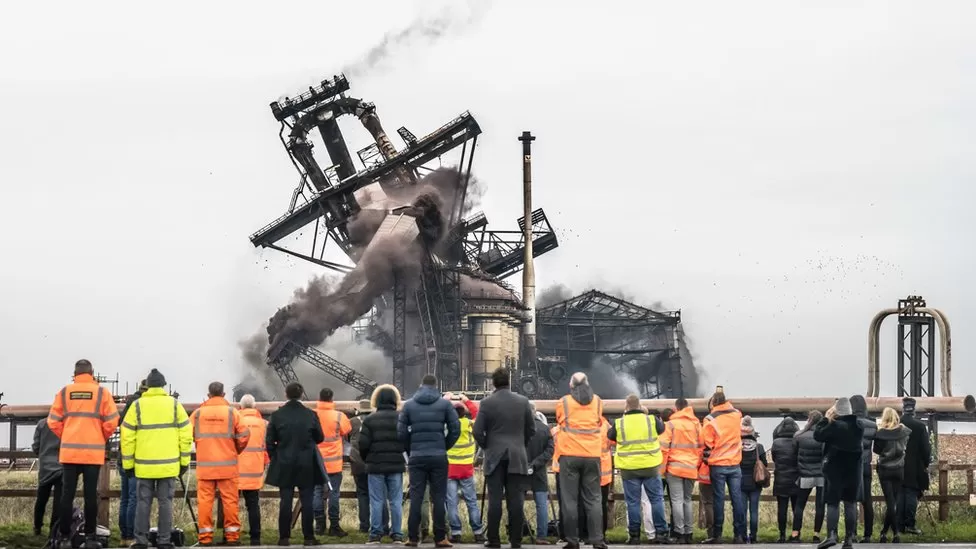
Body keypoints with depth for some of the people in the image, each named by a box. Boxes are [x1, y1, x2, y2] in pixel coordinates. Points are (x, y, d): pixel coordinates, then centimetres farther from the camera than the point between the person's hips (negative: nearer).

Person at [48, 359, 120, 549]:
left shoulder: (64, 392, 4)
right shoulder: (102, 392, 0)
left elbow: (53, 421, 2)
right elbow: (111, 421, -4)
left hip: (69, 451, 1)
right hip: (93, 452, -1)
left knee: (67, 495, 4)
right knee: (91, 495, 3)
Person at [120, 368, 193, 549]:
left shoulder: (137, 406, 0)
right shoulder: (174, 405, 2)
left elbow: (127, 437, -1)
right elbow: (186, 436, 1)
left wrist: (128, 464, 6)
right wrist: (184, 461, 8)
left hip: (144, 465, 0)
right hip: (169, 464, 0)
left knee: (143, 503, 6)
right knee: (165, 502, 4)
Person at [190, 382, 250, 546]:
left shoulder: (198, 413, 2)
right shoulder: (232, 412, -2)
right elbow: (244, 435, -5)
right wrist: (236, 451, 14)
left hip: (204, 465, 1)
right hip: (228, 465, -1)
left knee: (205, 500, 4)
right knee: (230, 500, 5)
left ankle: (205, 536, 3)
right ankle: (232, 535, 6)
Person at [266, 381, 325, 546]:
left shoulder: (277, 415, -5)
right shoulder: (310, 415, -6)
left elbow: (269, 441, -2)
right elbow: (320, 438, 5)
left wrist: (274, 457, 12)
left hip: (284, 464, 1)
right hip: (307, 464, -1)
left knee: (285, 501, 4)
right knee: (307, 500, 3)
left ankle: (284, 537, 3)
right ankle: (308, 537, 3)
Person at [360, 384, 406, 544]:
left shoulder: (370, 419, -4)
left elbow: (363, 444, -6)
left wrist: (367, 459, 12)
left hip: (375, 465, -1)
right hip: (396, 465, 1)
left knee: (377, 501, 3)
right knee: (396, 501, 6)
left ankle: (375, 534, 1)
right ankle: (397, 534, 4)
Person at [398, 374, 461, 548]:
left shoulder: (408, 405, 5)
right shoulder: (444, 404, 2)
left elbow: (401, 432, 1)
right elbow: (455, 429, -2)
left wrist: (410, 450, 13)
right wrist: (444, 447, 10)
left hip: (417, 457, 1)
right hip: (439, 456, -1)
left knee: (416, 497, 3)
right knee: (439, 497, 2)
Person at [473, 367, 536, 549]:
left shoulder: (487, 403, -5)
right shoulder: (523, 402, 2)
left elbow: (478, 431, -6)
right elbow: (531, 430, 6)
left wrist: (486, 446, 10)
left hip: (494, 457, -1)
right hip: (517, 457, 1)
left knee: (495, 499, 0)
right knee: (516, 500, 2)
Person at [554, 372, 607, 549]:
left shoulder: (563, 402, 2)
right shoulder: (597, 402, 7)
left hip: (569, 455, -2)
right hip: (592, 455, 2)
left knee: (570, 500, 1)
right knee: (593, 499, 4)